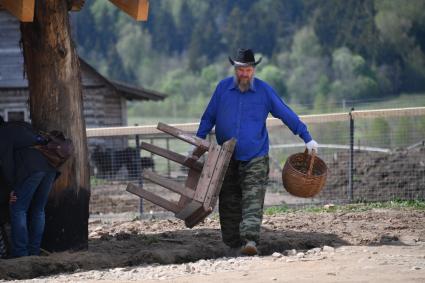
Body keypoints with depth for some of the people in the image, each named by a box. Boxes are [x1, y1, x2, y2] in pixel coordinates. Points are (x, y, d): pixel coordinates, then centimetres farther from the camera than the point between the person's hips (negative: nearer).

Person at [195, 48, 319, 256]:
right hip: (226, 159, 3)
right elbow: (208, 117, 10)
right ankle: (233, 243, 14)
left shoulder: (264, 91, -2)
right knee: (229, 203, 6)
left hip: (255, 158, -2)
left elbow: (286, 114, 2)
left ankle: (250, 240, -26)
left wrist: (307, 138, 2)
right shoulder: (223, 88, 2)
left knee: (253, 200, -15)